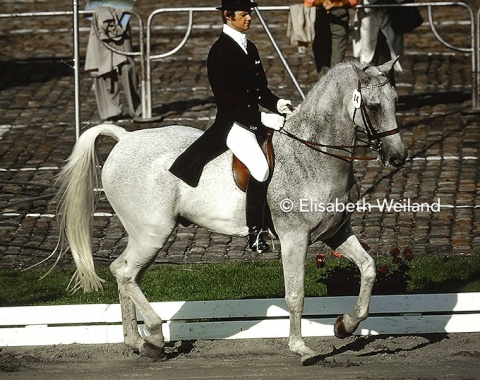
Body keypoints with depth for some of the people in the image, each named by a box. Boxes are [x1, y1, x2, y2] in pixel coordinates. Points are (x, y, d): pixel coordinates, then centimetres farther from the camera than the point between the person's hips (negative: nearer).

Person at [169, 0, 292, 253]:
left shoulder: (250, 48, 15)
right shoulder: (220, 52, -11)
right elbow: (227, 100, -17)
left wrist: (276, 103, 0)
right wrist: (261, 118, -23)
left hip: (256, 118, 9)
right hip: (232, 124, -9)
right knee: (261, 168, -27)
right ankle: (255, 233, -19)